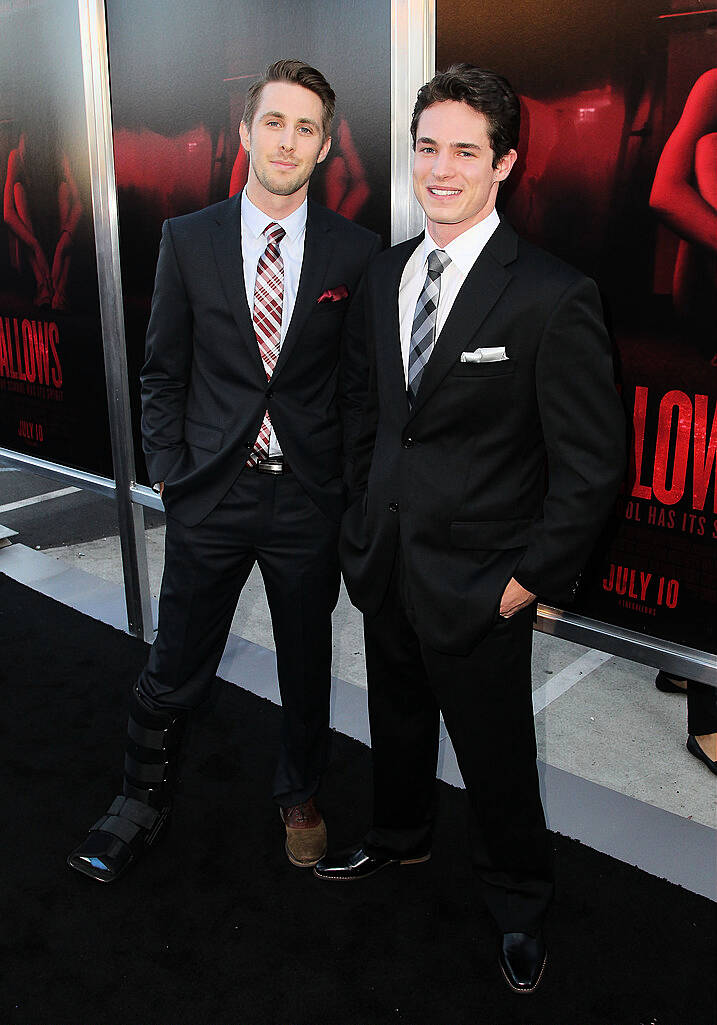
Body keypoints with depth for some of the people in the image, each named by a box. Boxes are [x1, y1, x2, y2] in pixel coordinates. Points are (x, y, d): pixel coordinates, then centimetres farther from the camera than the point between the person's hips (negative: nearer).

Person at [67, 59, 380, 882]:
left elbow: (360, 383, 2)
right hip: (209, 495, 0)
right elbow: (163, 371, 5)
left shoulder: (356, 252, -2)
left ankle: (298, 795, 44)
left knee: (306, 666, 17)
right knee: (174, 673, 10)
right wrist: (167, 468, -1)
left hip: (308, 500, 0)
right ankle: (143, 800, 37)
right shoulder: (187, 239, 1)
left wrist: (350, 488, 0)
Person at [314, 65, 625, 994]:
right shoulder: (386, 273, 4)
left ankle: (518, 904, 39)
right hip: (383, 563, 6)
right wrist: (362, 519, 11)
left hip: (477, 584, -6)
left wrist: (530, 579, -13)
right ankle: (400, 837, 53)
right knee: (396, 720, 25)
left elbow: (592, 465, -14)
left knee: (496, 758, 12)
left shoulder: (553, 297, -17)